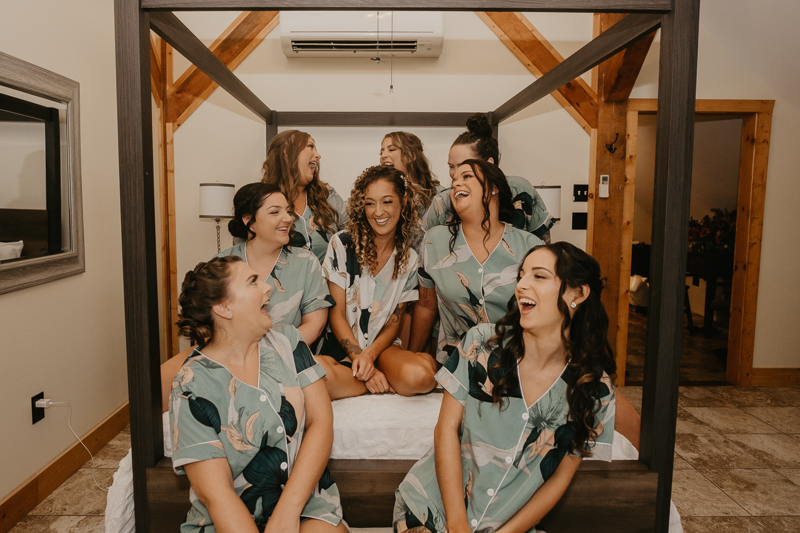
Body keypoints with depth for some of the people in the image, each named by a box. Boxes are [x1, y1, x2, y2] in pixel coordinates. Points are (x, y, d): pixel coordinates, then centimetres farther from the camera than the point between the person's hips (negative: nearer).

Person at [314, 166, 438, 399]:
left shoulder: (409, 259, 2)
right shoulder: (342, 244, -5)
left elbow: (394, 323, 3)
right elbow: (336, 314, -4)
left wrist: (369, 355, -16)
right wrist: (360, 360, -14)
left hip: (382, 347, 0)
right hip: (340, 347, 0)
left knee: (418, 376, -35)